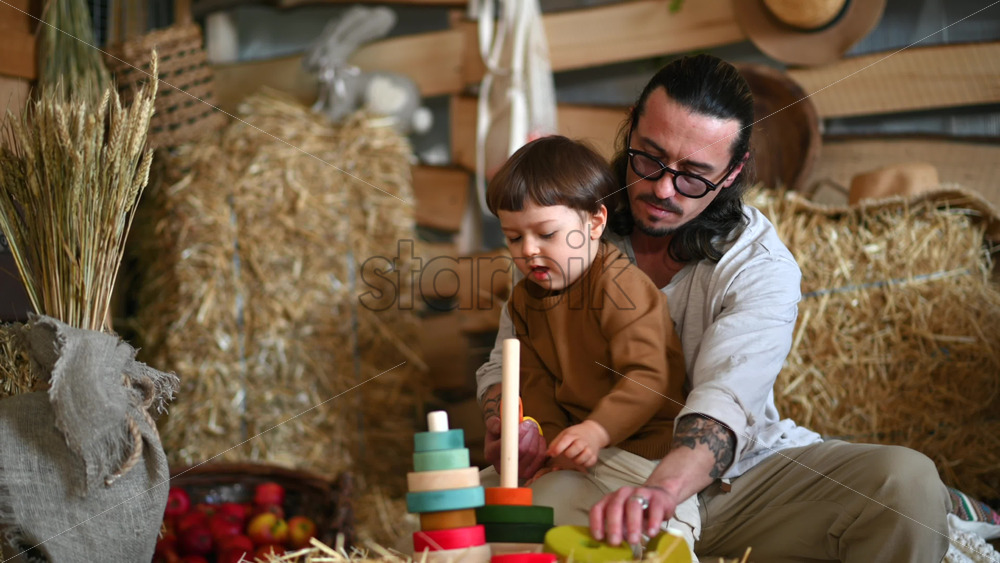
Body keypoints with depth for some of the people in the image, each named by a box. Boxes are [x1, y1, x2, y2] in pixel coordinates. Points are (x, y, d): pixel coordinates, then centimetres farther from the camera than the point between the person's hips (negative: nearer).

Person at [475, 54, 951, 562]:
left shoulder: (762, 267, -14)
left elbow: (725, 405, -30)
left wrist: (659, 490, -51)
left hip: (739, 476, -1)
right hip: (600, 479, 2)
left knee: (906, 481, -26)